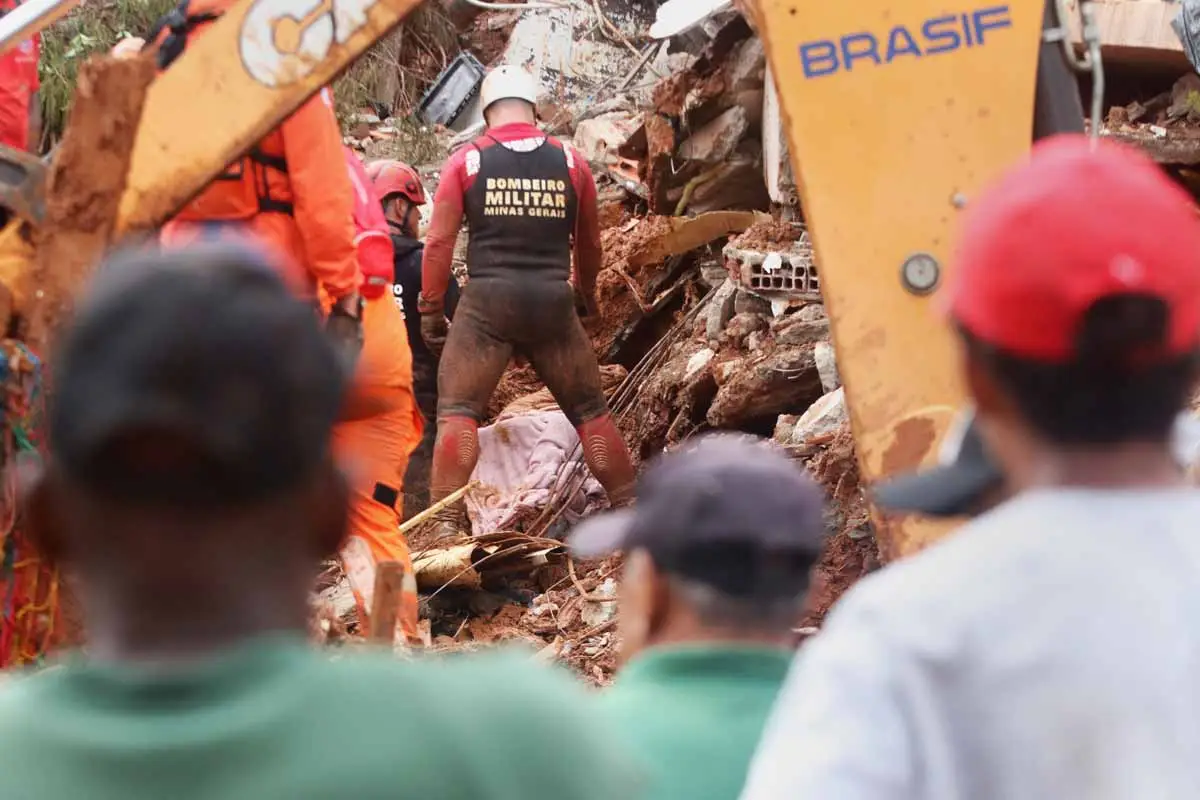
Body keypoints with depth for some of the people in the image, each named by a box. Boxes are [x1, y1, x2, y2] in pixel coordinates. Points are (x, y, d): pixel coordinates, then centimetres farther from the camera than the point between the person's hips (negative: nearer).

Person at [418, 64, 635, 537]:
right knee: (590, 409, 14)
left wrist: (431, 310, 6)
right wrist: (587, 291, 38)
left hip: (487, 302, -2)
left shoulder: (467, 161, 2)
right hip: (553, 301, 2)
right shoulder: (570, 163, 8)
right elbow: (589, 243, 19)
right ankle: (628, 507, 17)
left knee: (457, 409, 2)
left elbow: (439, 241, -2)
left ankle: (447, 522, -9)